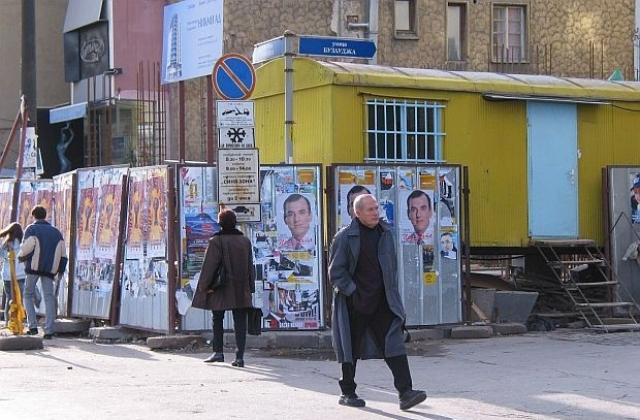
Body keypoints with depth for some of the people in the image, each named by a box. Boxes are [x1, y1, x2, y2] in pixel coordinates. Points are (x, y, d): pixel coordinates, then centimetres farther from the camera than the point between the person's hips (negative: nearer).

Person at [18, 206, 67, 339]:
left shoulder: (31, 229, 4)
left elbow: (27, 247, -11)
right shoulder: (56, 232, 18)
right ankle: (49, 330, -9)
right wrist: (61, 269, 11)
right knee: (49, 297, 0)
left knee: (28, 295, 9)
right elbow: (62, 253, 11)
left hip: (34, 267, -3)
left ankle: (32, 326, -3)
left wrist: (21, 256, 8)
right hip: (50, 269, 3)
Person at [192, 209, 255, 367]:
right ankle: (240, 356, -3)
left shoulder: (216, 241, -9)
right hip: (241, 290, 3)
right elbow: (250, 266, 11)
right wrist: (250, 288, 15)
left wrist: (204, 286, -3)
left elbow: (209, 266, -10)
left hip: (221, 289, -3)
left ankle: (218, 351, 11)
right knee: (240, 322, 2)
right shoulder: (245, 241, 7)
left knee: (217, 320, 12)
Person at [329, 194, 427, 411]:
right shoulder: (345, 237, -7)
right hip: (354, 303, -4)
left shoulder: (386, 233, 10)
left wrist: (392, 293, 15)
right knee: (351, 347, 6)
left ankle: (405, 392, -13)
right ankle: (347, 393, 20)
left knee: (394, 342, -8)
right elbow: (336, 272, -7)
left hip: (382, 302, 4)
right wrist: (352, 292, -14)